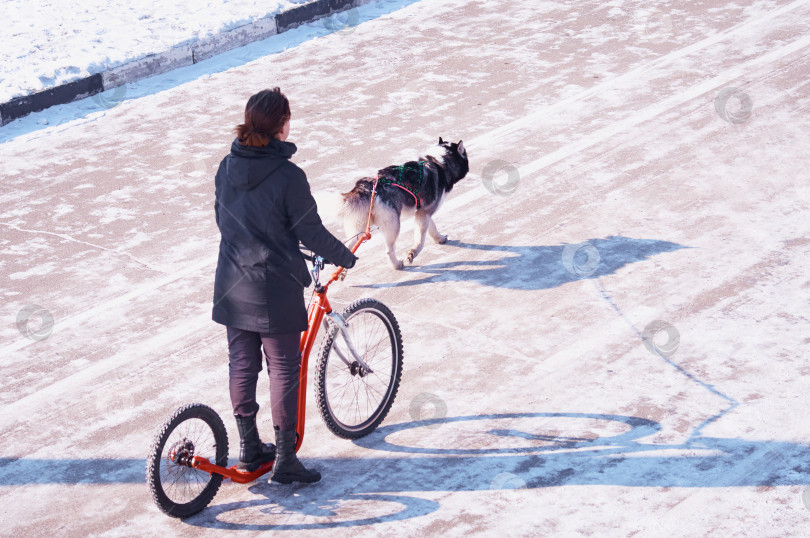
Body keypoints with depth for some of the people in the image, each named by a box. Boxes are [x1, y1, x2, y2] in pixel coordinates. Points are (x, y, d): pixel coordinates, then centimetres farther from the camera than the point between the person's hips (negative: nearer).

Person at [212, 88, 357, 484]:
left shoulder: (227, 167, 0)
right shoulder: (288, 176, -19)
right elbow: (311, 233, -13)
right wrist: (345, 257, 4)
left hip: (232, 285, 6)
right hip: (276, 291, -6)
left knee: (241, 364, 15)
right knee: (284, 370, 5)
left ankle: (249, 450, 27)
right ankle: (285, 461, 11)